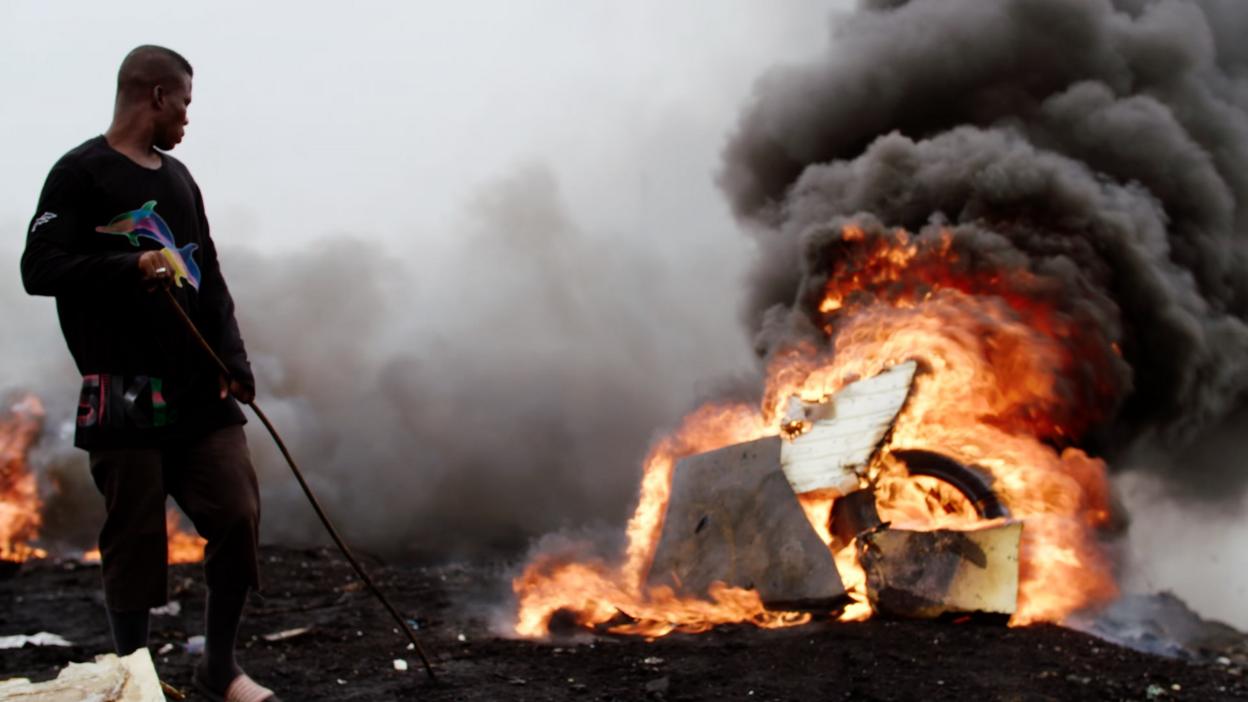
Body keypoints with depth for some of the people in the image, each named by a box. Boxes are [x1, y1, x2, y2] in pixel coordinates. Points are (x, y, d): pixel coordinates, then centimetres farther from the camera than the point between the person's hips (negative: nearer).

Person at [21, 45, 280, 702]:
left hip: (201, 392, 6)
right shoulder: (81, 173, -3)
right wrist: (130, 267, -23)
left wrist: (234, 360, 5)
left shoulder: (178, 177, 17)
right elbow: (38, 268, -11)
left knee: (239, 515, 0)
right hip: (126, 397, -6)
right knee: (135, 537, 0)